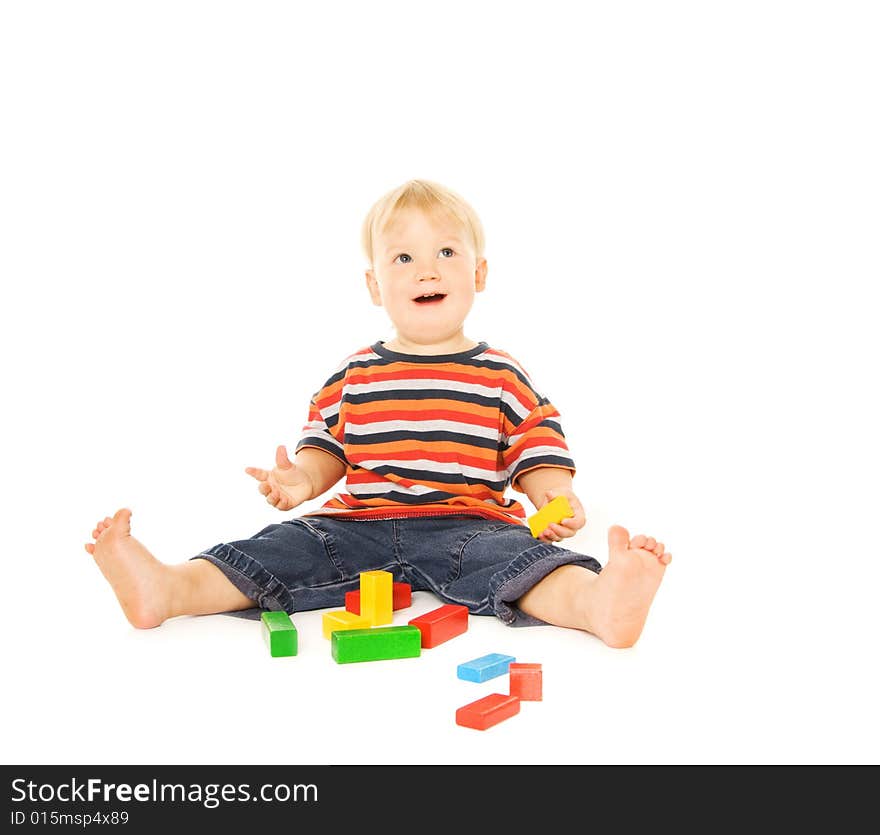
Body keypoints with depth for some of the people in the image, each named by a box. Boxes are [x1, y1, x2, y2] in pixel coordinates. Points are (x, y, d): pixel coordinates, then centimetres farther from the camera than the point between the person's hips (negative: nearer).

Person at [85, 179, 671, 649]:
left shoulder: (502, 377, 9)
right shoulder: (354, 376, 15)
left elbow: (539, 455, 6)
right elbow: (325, 449, 17)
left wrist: (558, 499, -15)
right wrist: (301, 480, -5)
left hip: (467, 524, -3)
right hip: (360, 521, 3)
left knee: (516, 554, -33)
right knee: (285, 546, -18)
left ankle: (600, 601, -59)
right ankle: (164, 590, -33)